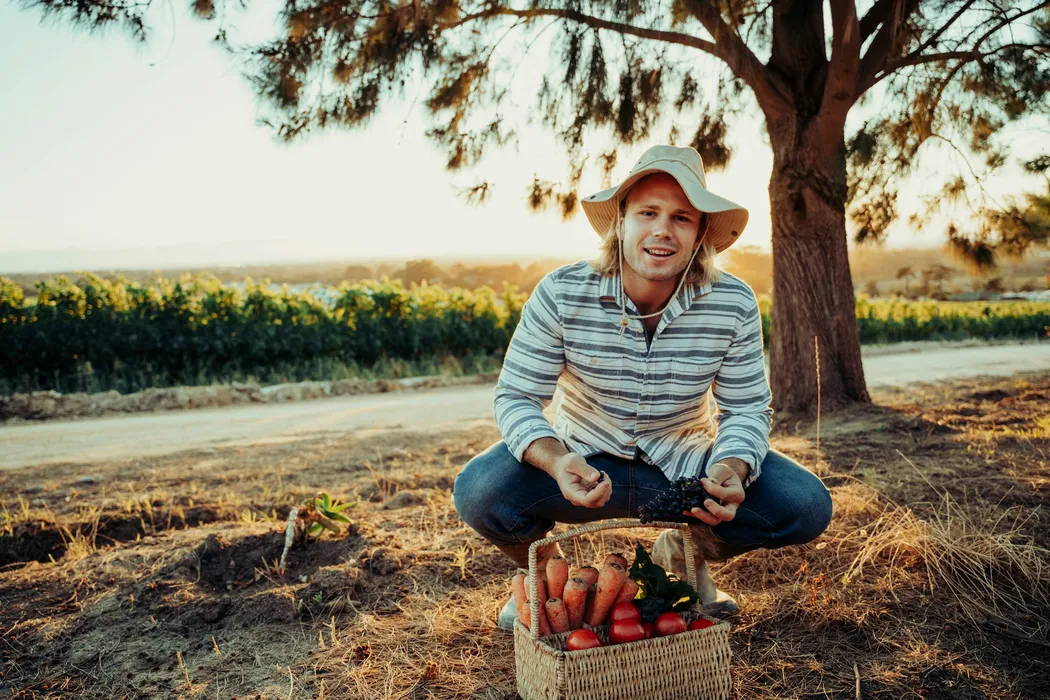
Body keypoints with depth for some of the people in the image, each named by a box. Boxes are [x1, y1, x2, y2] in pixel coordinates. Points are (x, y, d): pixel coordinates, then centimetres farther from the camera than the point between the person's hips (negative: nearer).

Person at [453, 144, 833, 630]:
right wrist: (557, 462, -38)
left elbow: (747, 409, -7)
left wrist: (732, 471, -30)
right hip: (586, 464, -1)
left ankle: (683, 554, 14)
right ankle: (544, 569, 9)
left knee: (807, 507, -18)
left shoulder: (734, 306, -15)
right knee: (478, 492, -29)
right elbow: (515, 398, -16)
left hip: (684, 464, 2)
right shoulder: (561, 294, -20)